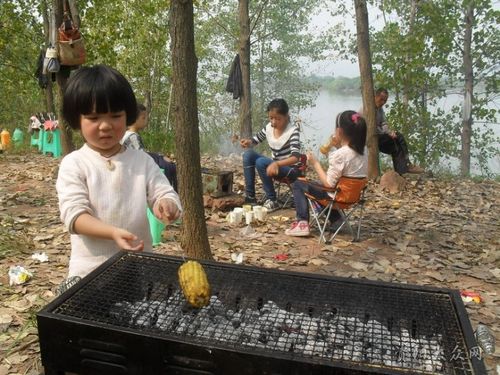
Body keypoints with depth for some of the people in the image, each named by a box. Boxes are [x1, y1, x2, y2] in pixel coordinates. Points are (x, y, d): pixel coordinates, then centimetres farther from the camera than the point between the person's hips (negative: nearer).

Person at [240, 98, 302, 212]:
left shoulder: (293, 130, -21)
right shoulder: (269, 128, -3)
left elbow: (296, 157, -32)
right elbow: (255, 140, 11)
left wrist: (276, 164, -49)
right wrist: (248, 142, -15)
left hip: (291, 169, -7)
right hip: (275, 165, 7)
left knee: (261, 162, -29)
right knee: (248, 154, -12)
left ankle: (272, 200, -16)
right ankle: (250, 196, -9)